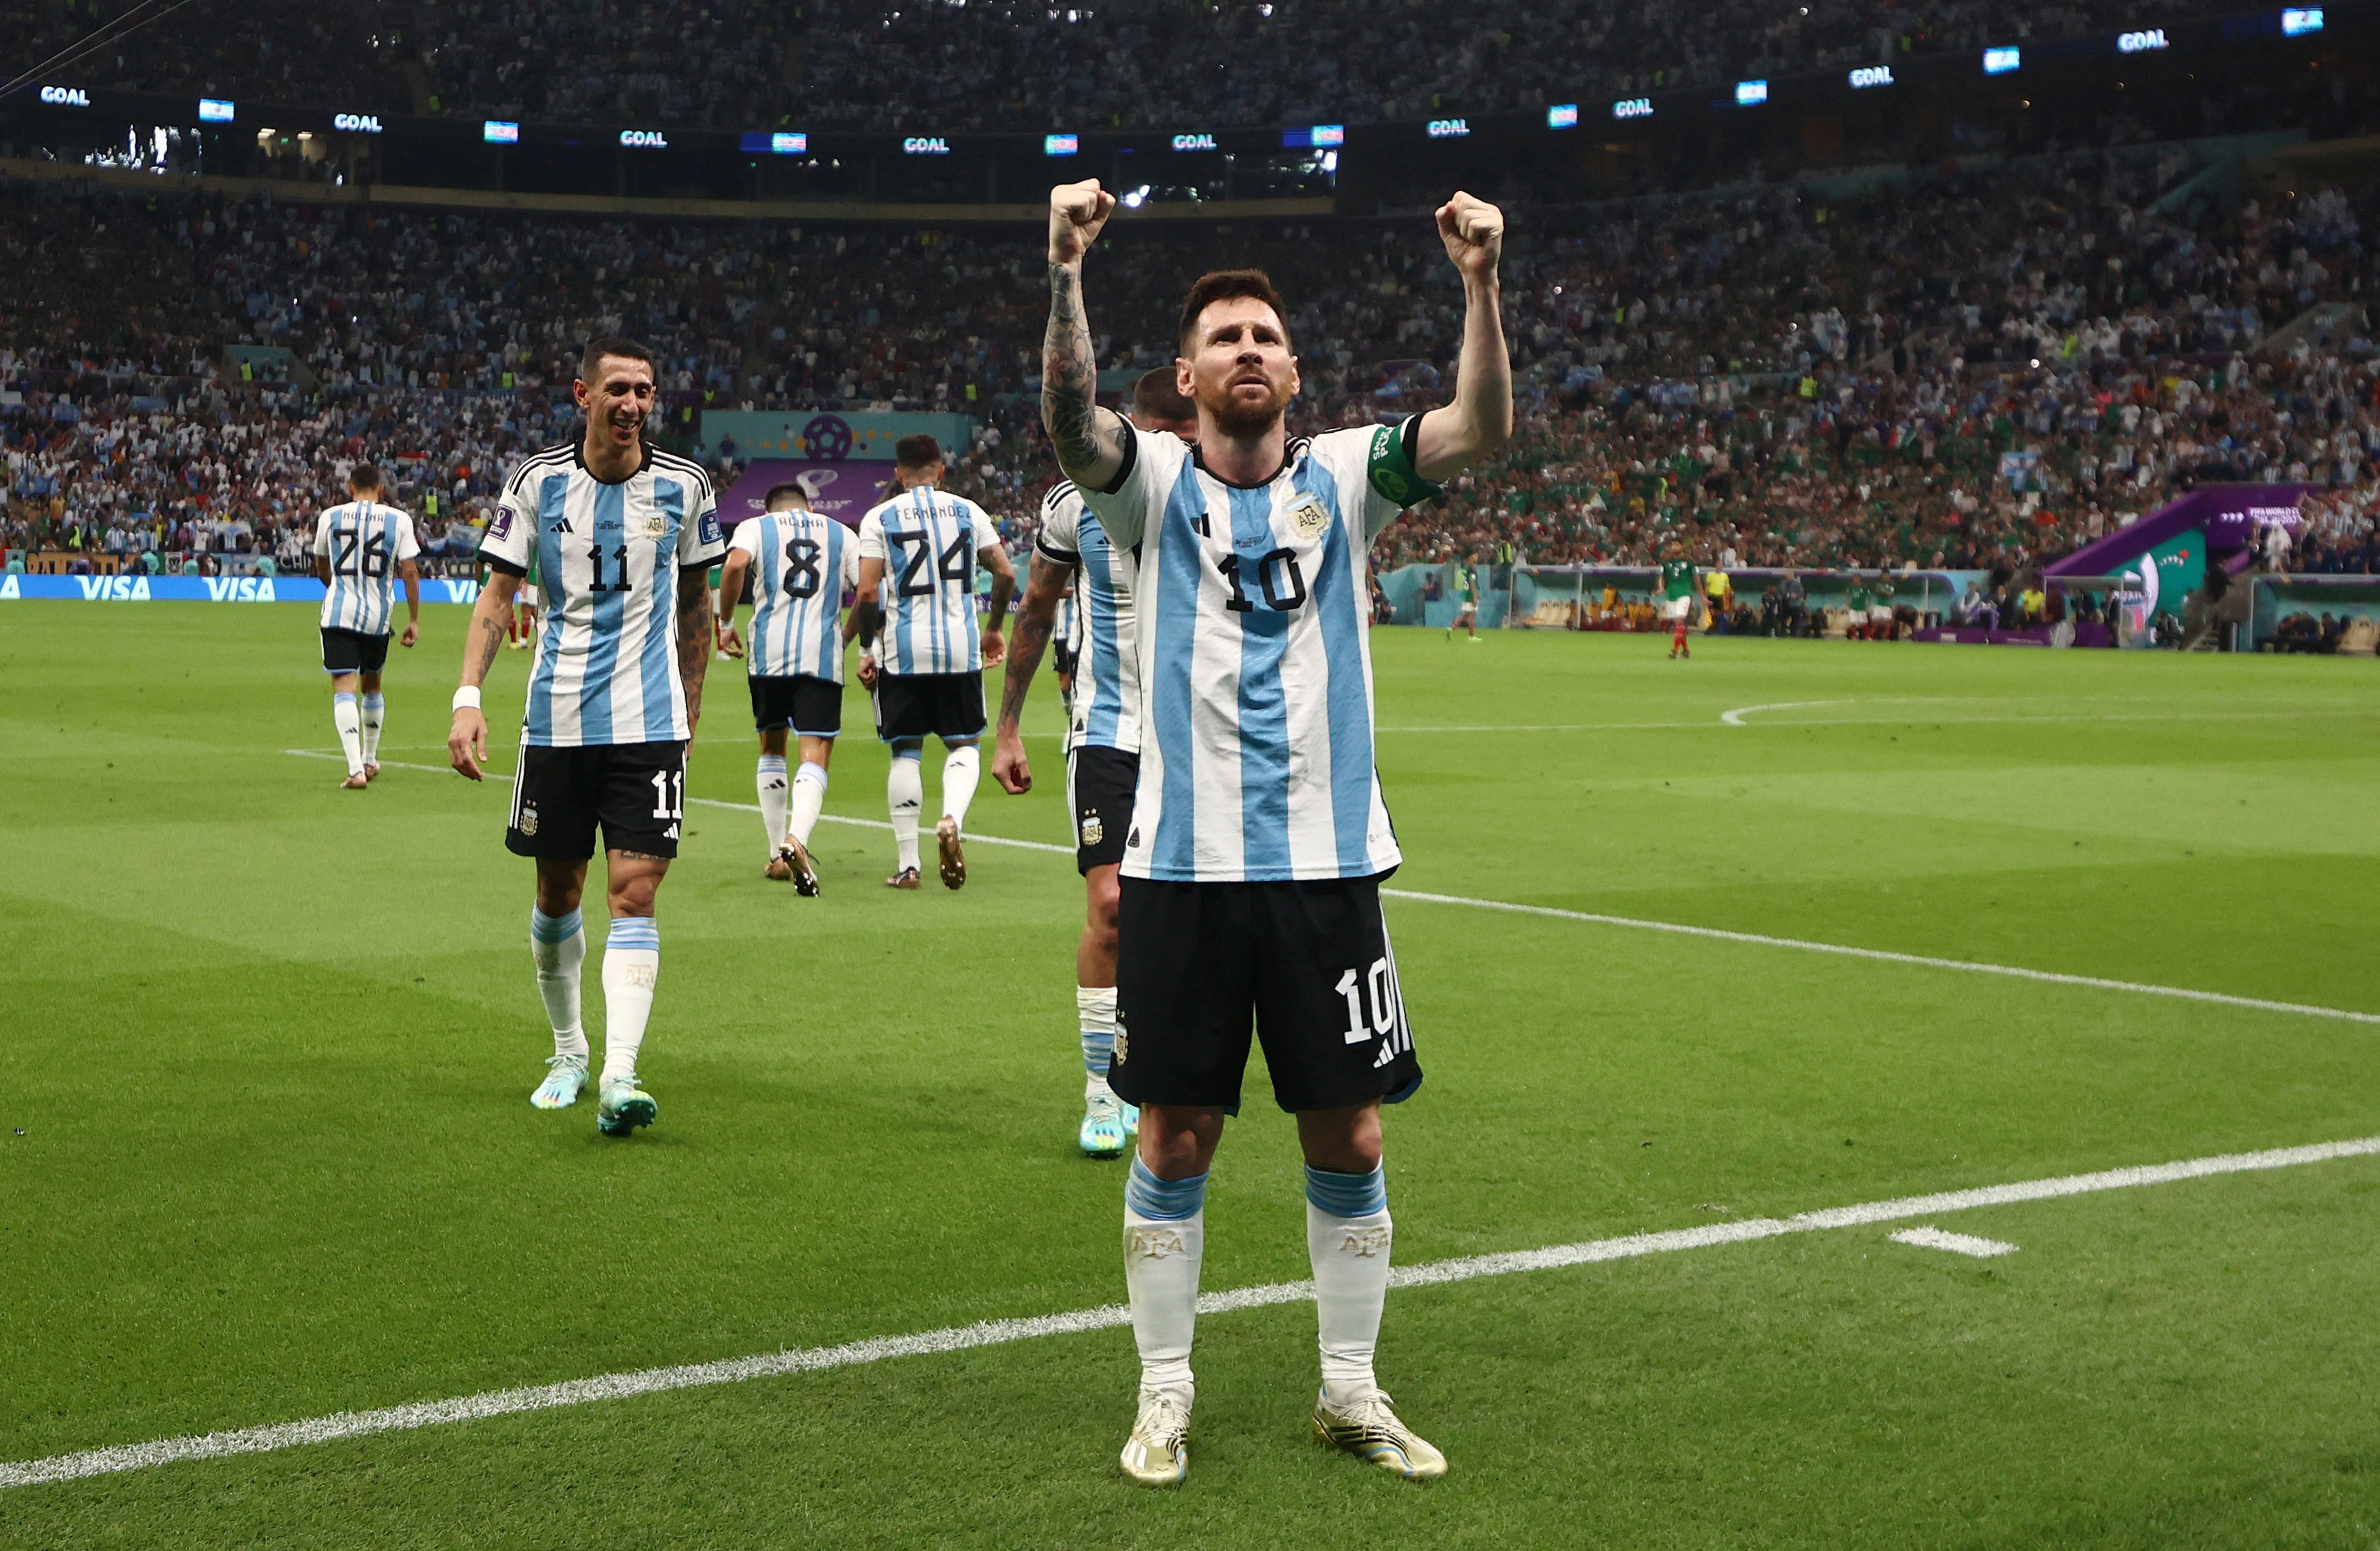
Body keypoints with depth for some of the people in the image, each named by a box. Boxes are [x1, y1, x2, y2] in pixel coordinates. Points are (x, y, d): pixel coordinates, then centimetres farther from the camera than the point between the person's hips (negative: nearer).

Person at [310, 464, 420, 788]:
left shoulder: (330, 517, 3)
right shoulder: (398, 520, -1)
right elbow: (410, 571, -5)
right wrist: (414, 620, 1)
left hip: (339, 614, -2)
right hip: (379, 616, 2)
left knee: (344, 688, -8)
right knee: (371, 685, 22)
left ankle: (356, 769, -23)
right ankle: (370, 760, 34)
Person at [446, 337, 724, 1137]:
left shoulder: (683, 485, 2)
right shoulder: (538, 480, -1)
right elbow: (497, 592, 1)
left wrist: (689, 703, 17)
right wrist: (468, 697, -10)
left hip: (650, 724, -1)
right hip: (557, 720, 1)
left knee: (634, 893, -11)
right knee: (557, 893, 10)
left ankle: (619, 1076, -16)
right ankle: (568, 1050, 30)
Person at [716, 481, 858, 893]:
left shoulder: (755, 527, 13)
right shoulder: (840, 532, 19)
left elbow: (735, 565, -9)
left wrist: (726, 622, 2)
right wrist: (848, 636, 22)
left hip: (769, 650, 1)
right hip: (822, 652, 0)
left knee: (771, 748, 18)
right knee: (815, 754, -6)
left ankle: (778, 855, 19)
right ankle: (796, 838, -33)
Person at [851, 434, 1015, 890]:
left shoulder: (879, 518, 0)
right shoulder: (968, 512, 6)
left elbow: (867, 593, -7)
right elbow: (1006, 573, 3)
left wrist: (866, 650, 4)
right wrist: (994, 628, 18)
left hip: (903, 651, -1)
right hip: (960, 648, 1)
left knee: (906, 751, 8)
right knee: (964, 744, 12)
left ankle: (907, 863, 7)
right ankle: (951, 821, -17)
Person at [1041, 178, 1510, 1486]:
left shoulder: (1344, 476, 5)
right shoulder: (1154, 481, 1)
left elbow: (1482, 430, -11)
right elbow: (1071, 420, -21)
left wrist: (1480, 282, -25)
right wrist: (1065, 270, -35)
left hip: (1328, 861, 2)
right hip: (1184, 864, -1)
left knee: (1347, 1139, 7)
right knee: (1176, 1138, 5)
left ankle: (1350, 1389, 23)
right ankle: (1165, 1394, 19)